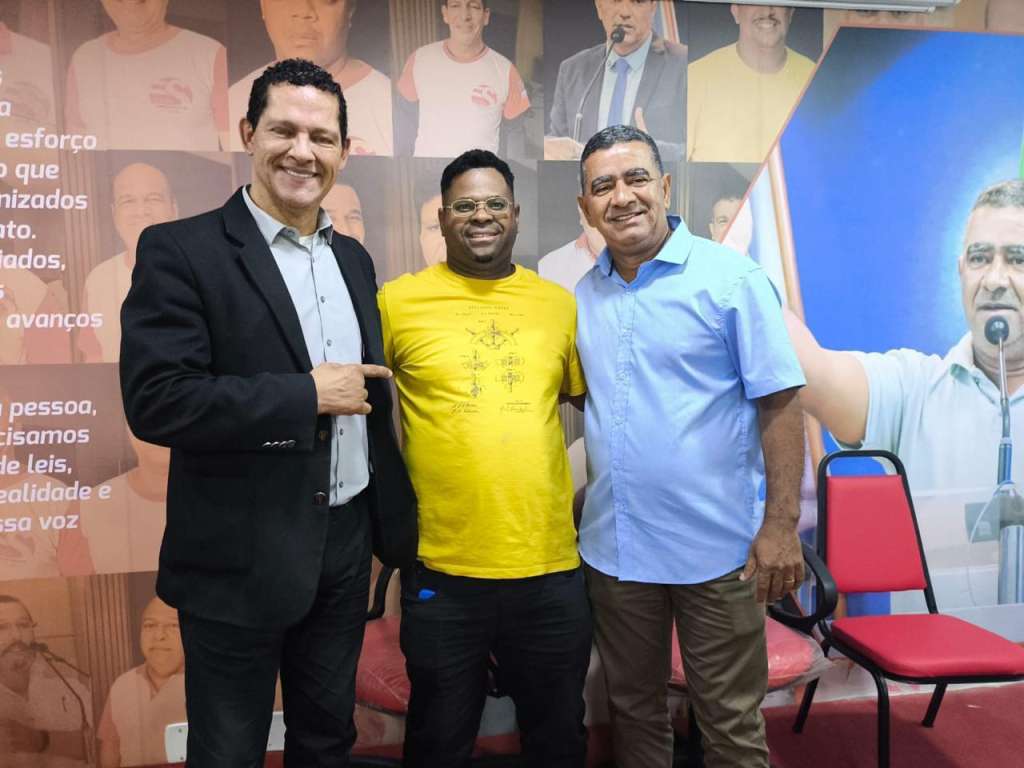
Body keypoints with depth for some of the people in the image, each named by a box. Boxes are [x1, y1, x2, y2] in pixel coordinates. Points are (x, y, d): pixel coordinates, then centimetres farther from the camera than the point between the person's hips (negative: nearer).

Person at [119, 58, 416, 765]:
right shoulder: (180, 251, -12)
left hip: (347, 543, 6)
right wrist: (307, 395, -19)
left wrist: (394, 522, 14)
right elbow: (156, 402, -21)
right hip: (240, 558, -5)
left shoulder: (352, 257, 8)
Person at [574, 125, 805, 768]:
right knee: (634, 712, 21)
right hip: (614, 547, 5)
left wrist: (782, 525, -14)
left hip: (718, 547, -4)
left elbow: (779, 403, -10)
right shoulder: (582, 297, 5)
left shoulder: (732, 279, -9)